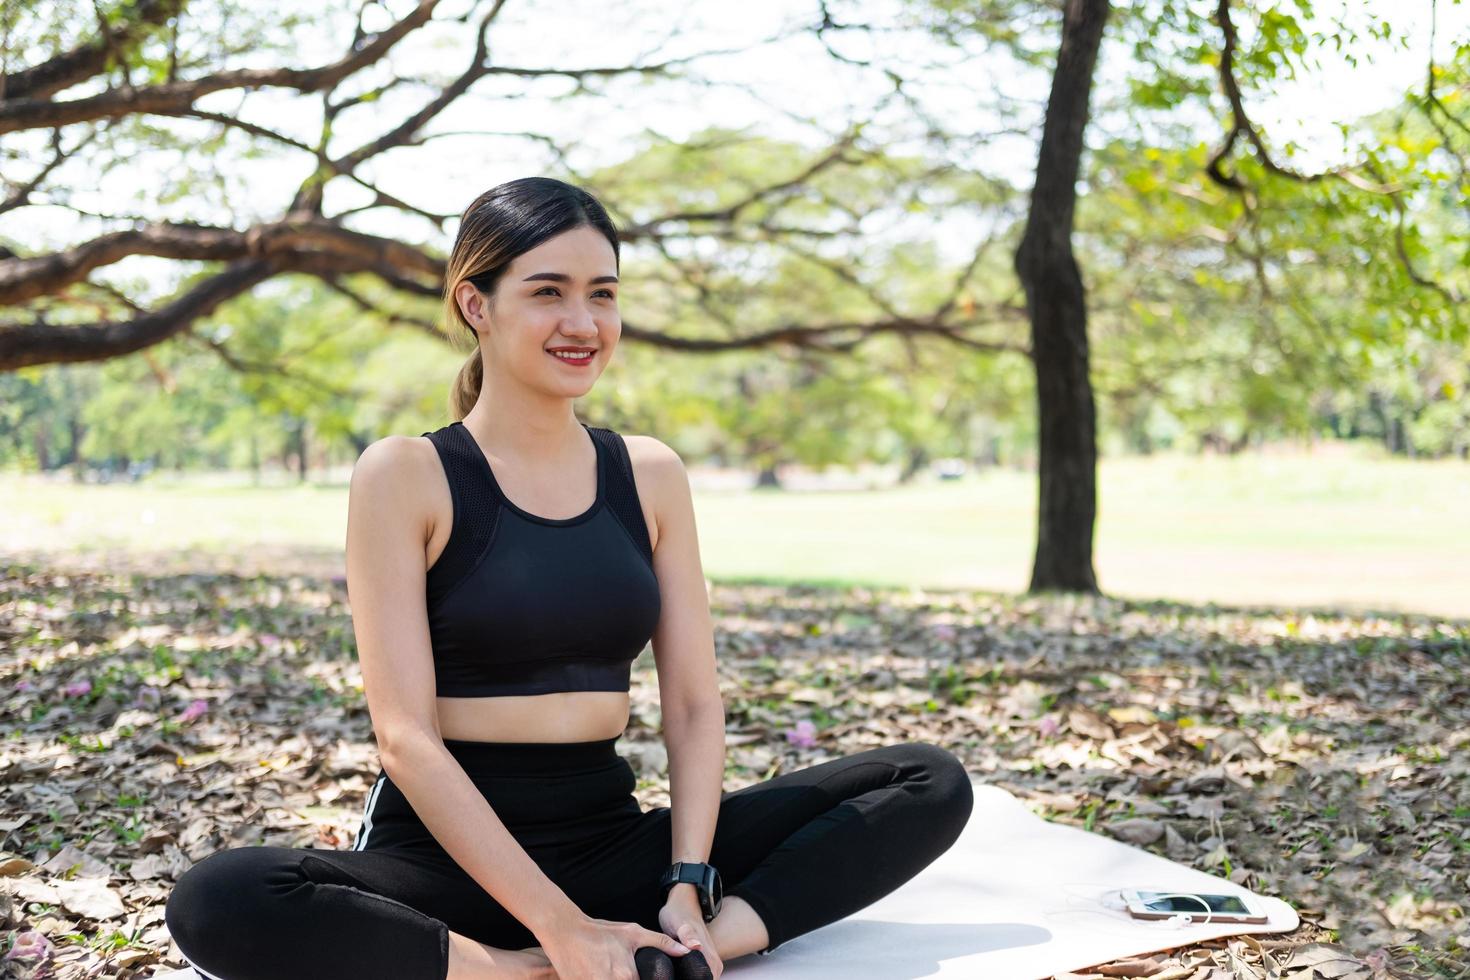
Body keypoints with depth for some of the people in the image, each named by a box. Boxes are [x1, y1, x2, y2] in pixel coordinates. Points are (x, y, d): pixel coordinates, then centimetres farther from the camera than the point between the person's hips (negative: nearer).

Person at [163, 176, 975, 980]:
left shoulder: (650, 475, 8)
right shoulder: (404, 475, -5)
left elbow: (694, 706, 5)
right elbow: (406, 736, -13)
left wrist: (688, 892, -11)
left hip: (615, 848, 4)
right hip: (449, 854, -4)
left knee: (932, 784, -8)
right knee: (218, 902, -34)